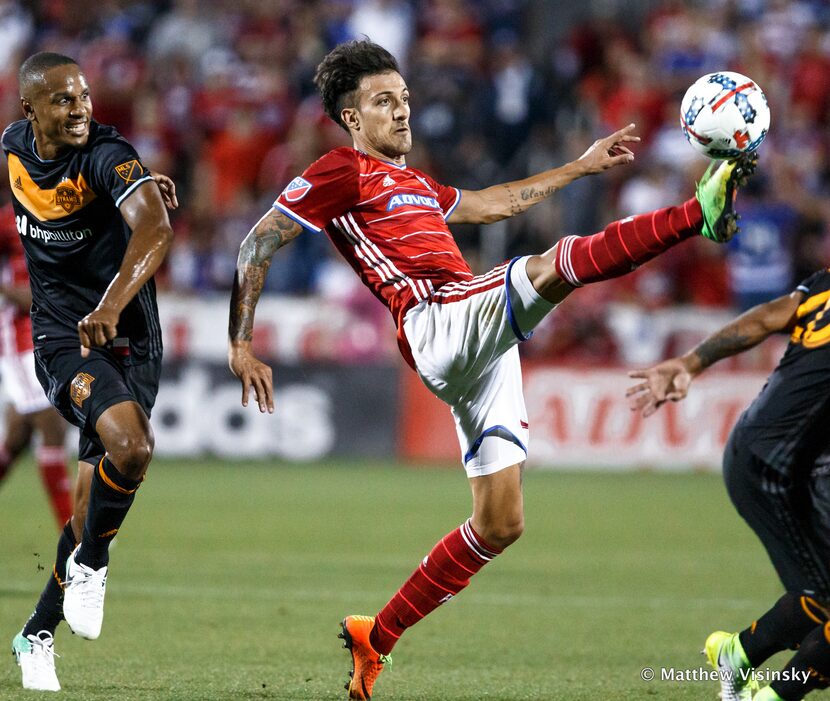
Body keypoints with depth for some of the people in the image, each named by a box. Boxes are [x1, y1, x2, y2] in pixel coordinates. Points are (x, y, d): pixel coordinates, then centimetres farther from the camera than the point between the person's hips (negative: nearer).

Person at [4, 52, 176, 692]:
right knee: (130, 447, -28)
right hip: (63, 337, 0)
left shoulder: (107, 156, -19)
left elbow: (154, 227, -37)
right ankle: (90, 565, -3)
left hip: (130, 339, 0)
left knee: (98, 498, 5)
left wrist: (112, 304, -50)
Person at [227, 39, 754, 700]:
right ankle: (700, 212, -33)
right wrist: (241, 345, -4)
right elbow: (257, 245, 2)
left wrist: (582, 164, 43)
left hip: (480, 350, 9)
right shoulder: (342, 172, 5)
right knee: (558, 264, -27)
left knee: (500, 524, 5)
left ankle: (376, 637, 12)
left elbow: (494, 202, 42)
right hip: (435, 324, -8)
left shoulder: (415, 184, 31)